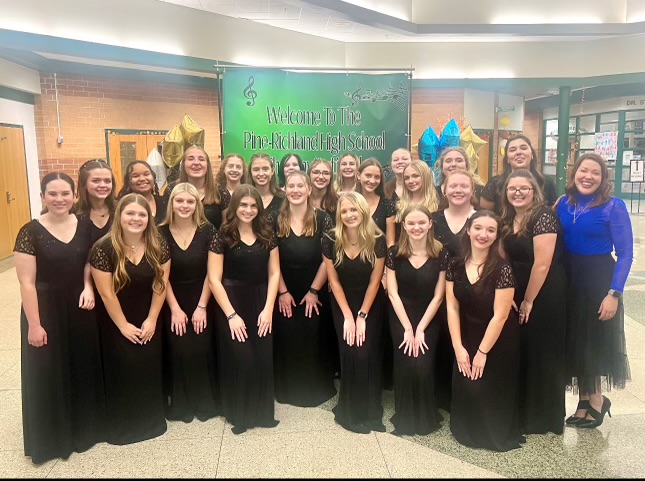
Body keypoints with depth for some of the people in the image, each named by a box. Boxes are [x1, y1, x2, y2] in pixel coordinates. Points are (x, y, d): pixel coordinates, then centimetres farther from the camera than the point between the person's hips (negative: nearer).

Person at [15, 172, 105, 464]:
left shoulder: (85, 227, -1)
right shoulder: (30, 232, -13)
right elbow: (27, 283, -13)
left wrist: (88, 286, -10)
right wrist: (34, 324, -14)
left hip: (80, 308, 4)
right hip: (46, 309, -4)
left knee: (83, 367, 15)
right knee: (48, 373, 9)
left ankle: (84, 426, 37)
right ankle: (50, 438, 28)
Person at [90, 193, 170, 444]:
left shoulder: (158, 245, -9)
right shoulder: (104, 248, -19)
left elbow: (161, 284, -6)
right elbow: (106, 293, -16)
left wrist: (151, 320, -8)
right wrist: (123, 325, -12)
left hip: (148, 318, 3)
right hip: (116, 321, -3)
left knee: (149, 368, 8)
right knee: (122, 370, 5)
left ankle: (151, 419, 28)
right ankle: (123, 424, 24)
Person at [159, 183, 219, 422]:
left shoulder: (207, 231, -5)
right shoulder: (161, 233, -3)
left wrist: (201, 307, -9)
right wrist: (175, 308, -7)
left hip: (202, 301, -1)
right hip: (173, 303, 1)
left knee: (202, 352, 1)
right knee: (177, 353, 3)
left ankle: (205, 403, 20)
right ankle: (180, 405, 21)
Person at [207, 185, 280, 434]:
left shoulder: (267, 236, 5)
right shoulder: (222, 237, -6)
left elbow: (274, 273, 4)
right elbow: (214, 279, -9)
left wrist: (268, 308, -5)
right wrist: (231, 314, -12)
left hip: (261, 304, 3)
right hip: (231, 303, -3)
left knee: (263, 360, 3)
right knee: (239, 361, 1)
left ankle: (262, 412, 24)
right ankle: (239, 414, 22)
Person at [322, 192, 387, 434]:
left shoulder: (377, 241, -17)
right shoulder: (330, 240, -15)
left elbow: (374, 281, -10)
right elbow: (334, 281, -8)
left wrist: (362, 316, -11)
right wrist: (347, 316, -10)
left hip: (371, 304, -1)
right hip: (342, 303, 1)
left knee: (367, 354, -8)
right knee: (349, 353, -7)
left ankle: (370, 411, 13)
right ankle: (350, 411, 13)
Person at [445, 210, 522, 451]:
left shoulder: (502, 269, -19)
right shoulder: (455, 266, -5)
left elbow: (500, 316, -18)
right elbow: (452, 307, -4)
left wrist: (482, 352, -14)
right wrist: (458, 347, -9)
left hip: (498, 341, -3)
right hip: (467, 337, 4)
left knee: (490, 391, 0)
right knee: (464, 389, -1)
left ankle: (495, 435, 29)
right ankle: (467, 432, 27)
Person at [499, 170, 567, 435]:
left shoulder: (543, 217, -15)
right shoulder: (508, 219, 8)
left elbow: (542, 264, -19)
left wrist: (528, 301, -13)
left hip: (543, 297, -7)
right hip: (517, 297, 7)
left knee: (541, 356, 4)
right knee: (520, 355, 13)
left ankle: (543, 418, 21)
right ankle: (522, 411, 30)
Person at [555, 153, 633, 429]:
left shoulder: (613, 207, -11)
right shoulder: (564, 203, 2)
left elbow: (625, 253, -12)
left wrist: (614, 293, -18)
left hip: (598, 281, -4)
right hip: (568, 279, 4)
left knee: (595, 341, 8)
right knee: (573, 341, 11)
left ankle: (595, 398, 30)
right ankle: (586, 399, 29)